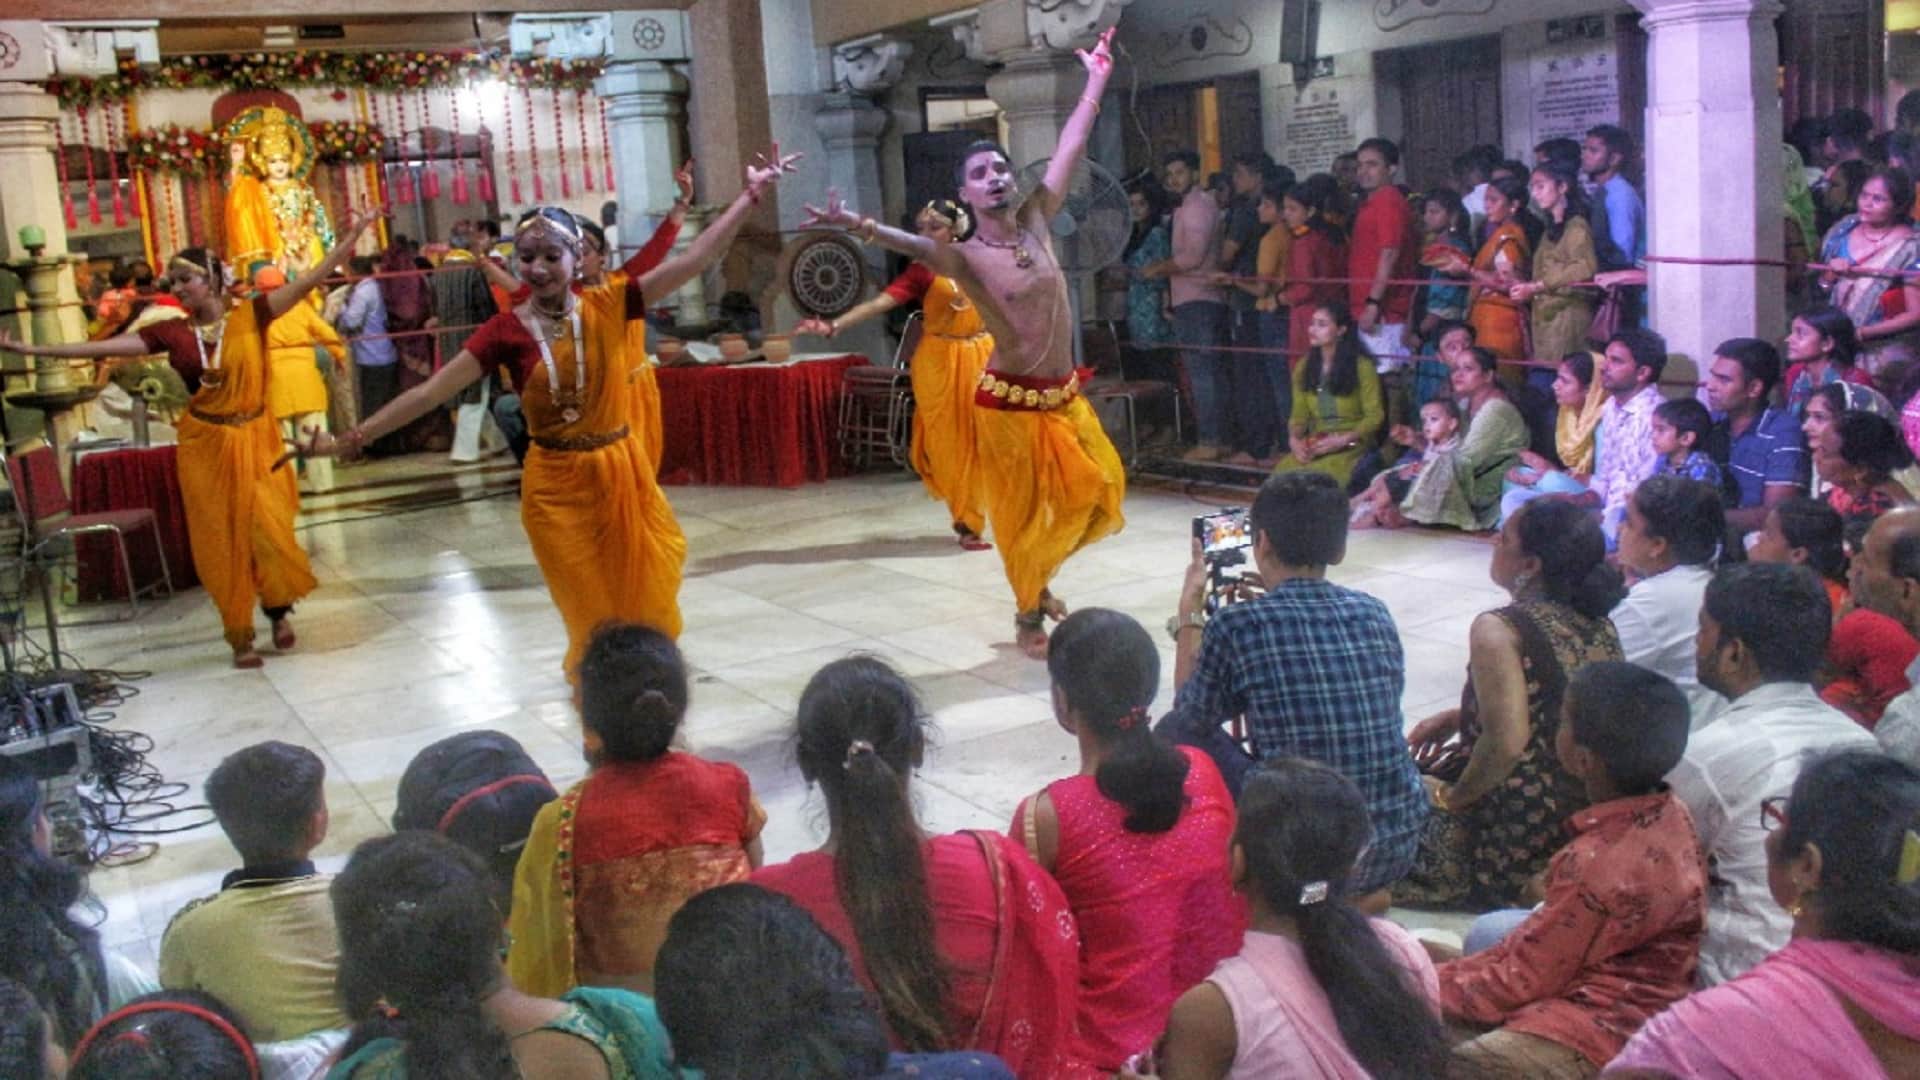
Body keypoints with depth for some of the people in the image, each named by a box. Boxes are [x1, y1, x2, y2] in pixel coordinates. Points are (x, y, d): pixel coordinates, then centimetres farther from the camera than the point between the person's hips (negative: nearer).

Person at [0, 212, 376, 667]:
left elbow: (306, 282, -11)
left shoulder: (250, 316, -6)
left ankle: (279, 611, 19)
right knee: (221, 541, 5)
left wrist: (348, 240, -18)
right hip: (204, 446, 2)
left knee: (267, 530, -6)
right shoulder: (172, 333, -1)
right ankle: (240, 635, 14)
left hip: (254, 440, -2)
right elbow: (102, 347, -2)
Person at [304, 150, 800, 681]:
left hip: (623, 474, 1)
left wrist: (751, 194, -12)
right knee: (595, 617, 10)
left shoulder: (607, 306, -7)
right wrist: (351, 439, -13)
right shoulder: (506, 331, -10)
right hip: (557, 486, -1)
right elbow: (431, 391, -10)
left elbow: (693, 260, -10)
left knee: (646, 609, 10)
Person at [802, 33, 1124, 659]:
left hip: (1064, 395, 6)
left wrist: (1096, 82, 16)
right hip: (1010, 402, -6)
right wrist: (860, 226, -52)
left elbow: (1068, 151, 10)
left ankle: (1040, 581, 34)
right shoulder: (965, 258, -12)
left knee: (1098, 488, 12)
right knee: (1022, 513, 2)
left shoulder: (1036, 222, 4)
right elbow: (909, 244, -31)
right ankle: (1028, 618, 21)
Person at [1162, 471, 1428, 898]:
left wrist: (1189, 613, 15)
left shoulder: (1238, 625, -11)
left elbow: (1190, 716, 5)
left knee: (1176, 733, 10)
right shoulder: (1374, 613, 2)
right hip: (1398, 854, 6)